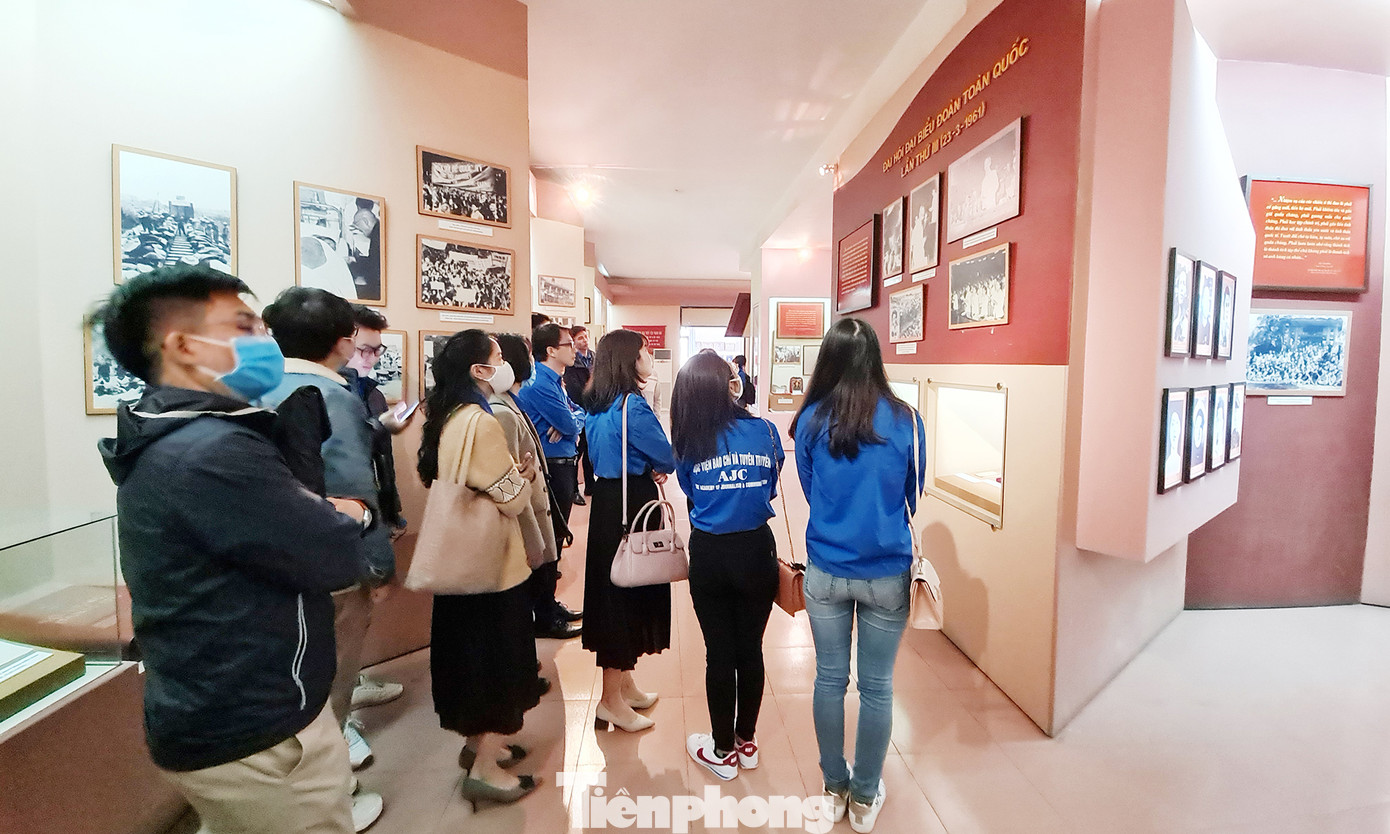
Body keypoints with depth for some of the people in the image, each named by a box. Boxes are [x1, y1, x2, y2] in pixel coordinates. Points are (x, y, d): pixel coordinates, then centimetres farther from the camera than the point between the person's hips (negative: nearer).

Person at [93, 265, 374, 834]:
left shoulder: (161, 443, 6)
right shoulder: (216, 451, -27)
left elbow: (283, 524, 9)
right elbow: (335, 561, -24)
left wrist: (331, 514, -9)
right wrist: (346, 516, -5)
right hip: (258, 736, -9)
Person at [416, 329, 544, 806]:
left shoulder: (445, 418, 4)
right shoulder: (480, 423, -24)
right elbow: (512, 499, -21)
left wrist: (512, 474, 10)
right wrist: (527, 475, 0)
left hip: (460, 556, 9)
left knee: (470, 649, 21)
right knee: (498, 655, 6)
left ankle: (475, 742, 39)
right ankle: (485, 768, 20)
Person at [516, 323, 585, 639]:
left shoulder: (555, 381, 14)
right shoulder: (540, 384, -18)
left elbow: (579, 413, 13)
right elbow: (570, 424, -20)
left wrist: (568, 423, -9)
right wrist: (574, 420, 3)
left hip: (563, 466, 10)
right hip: (551, 468, -10)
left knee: (555, 538, 18)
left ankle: (549, 603, 32)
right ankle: (545, 617, 13)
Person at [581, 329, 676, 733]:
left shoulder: (597, 405, 8)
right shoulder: (632, 405, -20)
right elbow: (667, 458, -15)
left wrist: (649, 469, 5)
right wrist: (658, 468, 7)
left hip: (605, 499, 9)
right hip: (631, 505, -9)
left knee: (612, 589, 18)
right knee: (628, 591, 3)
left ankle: (624, 684, 35)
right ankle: (612, 699, 17)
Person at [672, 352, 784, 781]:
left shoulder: (689, 441, -7)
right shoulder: (764, 430, -7)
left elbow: (689, 491, 6)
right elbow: (772, 487, 7)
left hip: (708, 555, 0)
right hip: (756, 551, 1)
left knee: (719, 652, 13)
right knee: (750, 649, 17)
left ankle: (723, 751, 31)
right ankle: (747, 741, 37)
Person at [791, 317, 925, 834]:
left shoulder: (811, 420, -8)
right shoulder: (905, 419, -9)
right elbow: (913, 495, 5)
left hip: (826, 571, 1)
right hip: (886, 574, 0)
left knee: (830, 678, 17)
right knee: (876, 686, 15)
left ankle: (834, 788, 36)